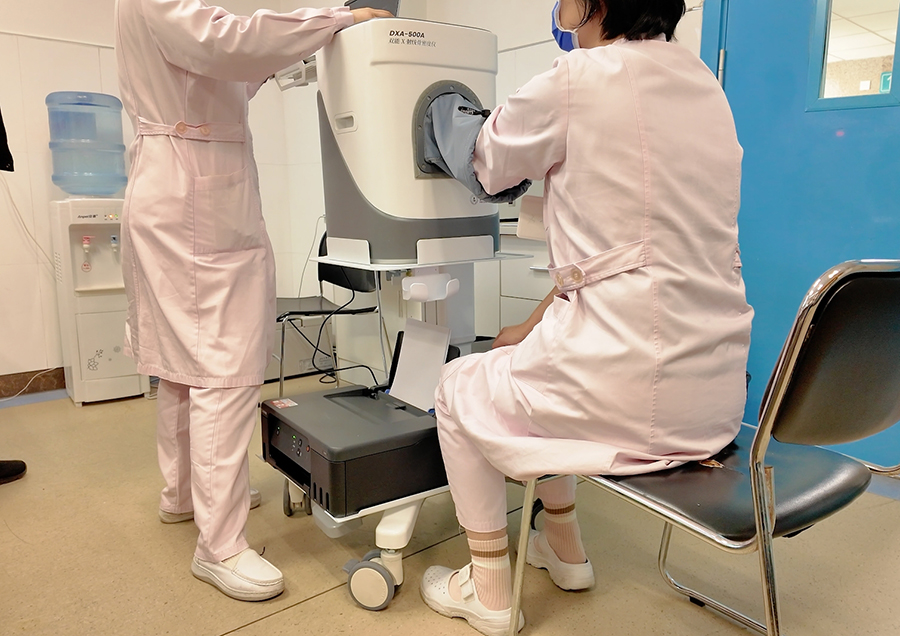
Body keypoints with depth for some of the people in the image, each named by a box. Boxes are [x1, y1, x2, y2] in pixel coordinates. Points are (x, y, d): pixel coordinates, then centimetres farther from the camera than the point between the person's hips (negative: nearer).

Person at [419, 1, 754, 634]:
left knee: (460, 388, 16)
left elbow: (488, 166, 7)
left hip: (636, 392, -8)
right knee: (540, 365, 32)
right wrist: (536, 325, 21)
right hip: (715, 386, 9)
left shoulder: (579, 79, -12)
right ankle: (565, 549, 44)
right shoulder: (705, 84, 14)